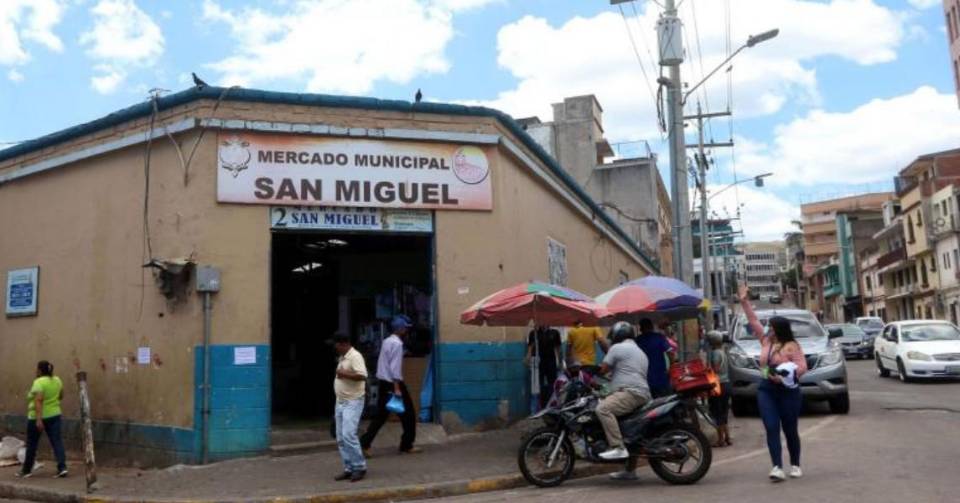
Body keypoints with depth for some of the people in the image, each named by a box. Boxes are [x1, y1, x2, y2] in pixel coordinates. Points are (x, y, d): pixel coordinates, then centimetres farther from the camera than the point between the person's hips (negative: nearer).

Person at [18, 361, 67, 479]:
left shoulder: (39, 382, -15)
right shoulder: (57, 380, 5)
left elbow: (38, 401, -23)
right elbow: (60, 397, 16)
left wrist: (38, 419, -26)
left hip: (37, 416, -5)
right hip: (54, 415, 5)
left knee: (32, 444, 11)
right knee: (57, 441, 0)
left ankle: (26, 470, 23)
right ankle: (62, 467, -10)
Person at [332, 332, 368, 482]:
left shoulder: (355, 356, -14)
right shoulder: (342, 358, 15)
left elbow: (362, 376, -26)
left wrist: (344, 374, -22)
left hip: (353, 402, -9)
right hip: (340, 402, 9)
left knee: (348, 435, -15)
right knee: (341, 438, 7)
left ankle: (360, 467, -3)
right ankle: (349, 469, 13)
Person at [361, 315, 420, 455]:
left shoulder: (386, 341, 14)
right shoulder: (397, 344, -15)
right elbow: (395, 367, -21)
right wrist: (397, 388, -22)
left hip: (383, 383, 9)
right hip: (393, 383, -9)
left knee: (380, 415, 9)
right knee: (408, 414, 6)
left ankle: (365, 443, -1)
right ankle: (407, 446, 14)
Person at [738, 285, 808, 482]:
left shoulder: (791, 346, -7)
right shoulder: (765, 340, 9)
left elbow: (802, 366, -14)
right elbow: (753, 321, 14)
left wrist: (784, 377, -27)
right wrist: (745, 301, 13)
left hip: (788, 391, -4)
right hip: (766, 391, 5)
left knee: (790, 430, 7)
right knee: (771, 429, -7)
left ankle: (795, 465, 24)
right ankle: (777, 467, -13)